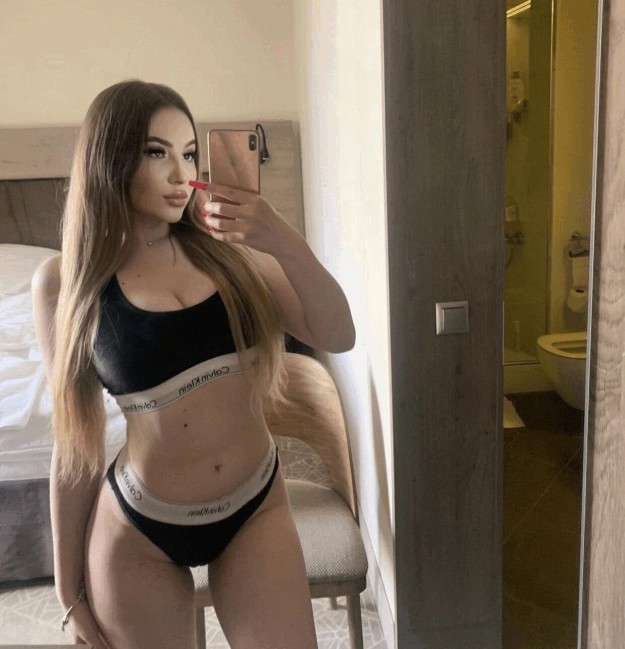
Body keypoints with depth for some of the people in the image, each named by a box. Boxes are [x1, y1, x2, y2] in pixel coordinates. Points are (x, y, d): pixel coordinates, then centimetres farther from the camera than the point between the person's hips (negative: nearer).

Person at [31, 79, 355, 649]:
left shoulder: (229, 247, -6)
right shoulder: (65, 282, -10)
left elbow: (338, 338, -9)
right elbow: (74, 443, -4)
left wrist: (286, 244, -25)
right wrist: (70, 585, 4)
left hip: (257, 507, 2)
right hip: (137, 532, -1)